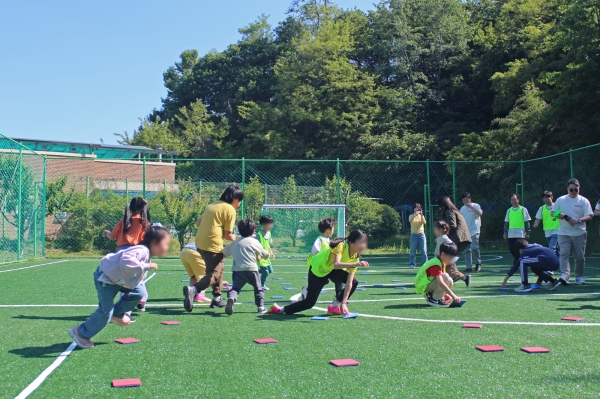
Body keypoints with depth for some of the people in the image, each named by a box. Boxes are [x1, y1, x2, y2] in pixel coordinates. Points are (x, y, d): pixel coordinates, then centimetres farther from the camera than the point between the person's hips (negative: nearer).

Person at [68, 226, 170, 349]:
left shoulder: (146, 253, 0)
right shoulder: (141, 251, -32)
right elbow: (126, 262, -50)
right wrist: (146, 266, -44)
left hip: (118, 278, 9)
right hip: (105, 278, -9)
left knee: (137, 293, 7)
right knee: (105, 312, -7)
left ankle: (117, 315, 25)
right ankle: (80, 333, 11)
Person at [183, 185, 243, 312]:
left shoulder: (212, 205, 18)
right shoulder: (230, 210, -6)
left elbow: (198, 222, 18)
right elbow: (227, 234, -8)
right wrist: (234, 238, 12)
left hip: (200, 242, 9)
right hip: (213, 245, -9)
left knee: (219, 268, 23)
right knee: (215, 274, -5)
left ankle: (217, 298, 28)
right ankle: (193, 289, -27)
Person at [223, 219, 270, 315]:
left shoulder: (234, 243, 13)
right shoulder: (254, 242, 4)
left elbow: (224, 252, 25)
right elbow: (265, 254, 11)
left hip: (237, 270, 2)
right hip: (251, 269, -2)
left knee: (235, 287, 0)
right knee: (258, 288, 16)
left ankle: (231, 298, -31)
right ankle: (261, 306, 13)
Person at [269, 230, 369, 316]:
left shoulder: (355, 258, -14)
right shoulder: (341, 246, -31)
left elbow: (349, 283, -15)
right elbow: (336, 265, -49)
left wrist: (343, 303, -20)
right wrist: (355, 264, -59)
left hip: (332, 270, 7)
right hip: (318, 268, -7)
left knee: (354, 282, -8)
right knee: (310, 302, -9)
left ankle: (335, 307, 3)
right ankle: (281, 309, 7)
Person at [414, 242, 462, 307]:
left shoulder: (441, 263, 7)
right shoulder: (435, 265, -25)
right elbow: (440, 283, -37)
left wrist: (445, 294, 7)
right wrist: (453, 296, -38)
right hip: (422, 287, -10)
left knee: (449, 281, 3)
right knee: (445, 277, -25)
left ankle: (430, 296, 7)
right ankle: (434, 300, -15)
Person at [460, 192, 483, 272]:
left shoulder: (475, 206, -2)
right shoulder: (462, 208, 14)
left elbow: (480, 213, -21)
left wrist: (471, 206, -22)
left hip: (474, 231, -5)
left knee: (474, 247, -18)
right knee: (467, 250, 3)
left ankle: (478, 263, 4)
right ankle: (469, 267, 8)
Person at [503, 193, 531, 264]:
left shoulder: (523, 209, 1)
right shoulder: (509, 210, 13)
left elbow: (527, 222, 1)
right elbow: (506, 222, 16)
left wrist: (527, 232, -3)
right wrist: (505, 232, 12)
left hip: (520, 234, -4)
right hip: (511, 234, 4)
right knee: (511, 249, 4)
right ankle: (518, 261, 25)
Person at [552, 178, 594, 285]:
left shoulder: (584, 201, 2)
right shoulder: (561, 200, 7)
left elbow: (589, 216, -4)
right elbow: (553, 212, 11)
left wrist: (578, 220, -22)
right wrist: (558, 215, -13)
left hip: (580, 233, 0)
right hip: (564, 233, 0)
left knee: (580, 257, 4)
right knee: (564, 254, -14)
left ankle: (579, 276, 19)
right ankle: (564, 275, -24)